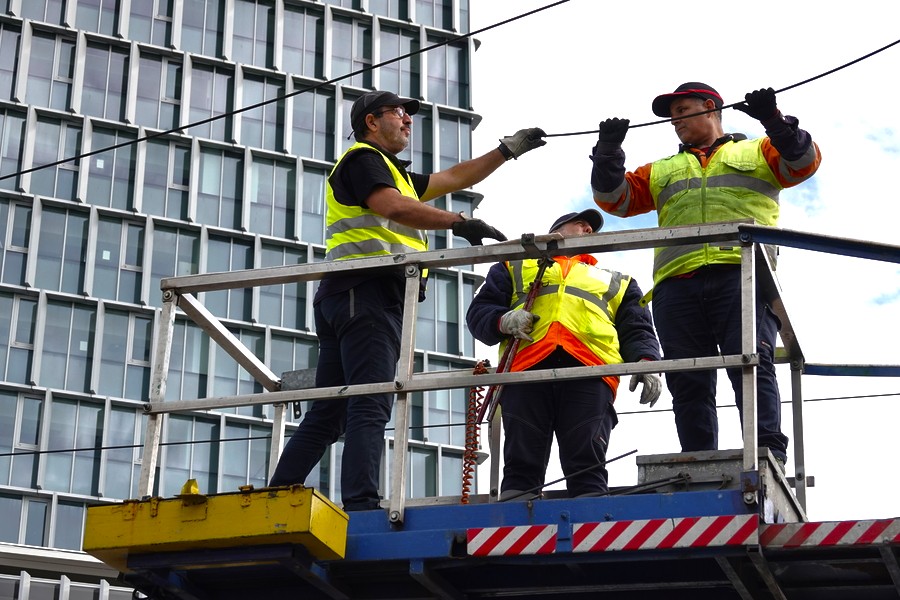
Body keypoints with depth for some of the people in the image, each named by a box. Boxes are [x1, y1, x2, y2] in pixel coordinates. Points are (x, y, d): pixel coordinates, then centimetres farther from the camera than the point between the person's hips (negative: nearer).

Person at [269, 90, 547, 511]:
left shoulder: (393, 173, 33)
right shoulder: (362, 158, 2)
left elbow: (454, 177, 36)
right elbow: (393, 207, -16)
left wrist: (508, 150, 33)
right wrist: (459, 223, -18)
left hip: (354, 298, 10)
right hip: (366, 289, -10)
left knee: (327, 415, 5)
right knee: (370, 406, -19)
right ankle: (361, 505, -28)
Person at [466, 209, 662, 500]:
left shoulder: (615, 282, 39)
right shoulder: (515, 268, 36)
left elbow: (637, 331, 25)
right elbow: (479, 311, 24)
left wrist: (645, 362, 1)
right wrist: (503, 321, -1)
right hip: (526, 366, -1)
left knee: (587, 467, -15)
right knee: (522, 466, -14)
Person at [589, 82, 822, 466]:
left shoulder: (755, 153, 25)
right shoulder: (661, 172, 34)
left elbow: (804, 162, 8)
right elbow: (615, 198, 21)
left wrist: (774, 123, -7)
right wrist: (608, 153, 5)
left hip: (742, 273, -3)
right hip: (677, 285, 3)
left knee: (751, 364, -18)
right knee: (688, 382, -6)